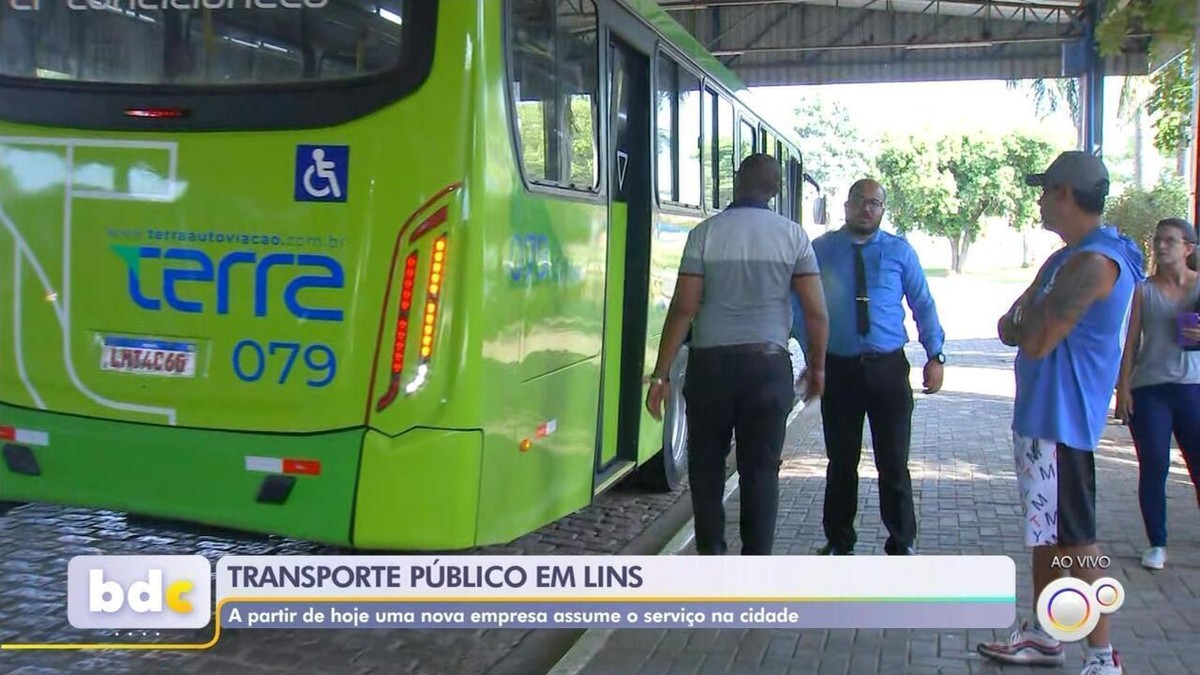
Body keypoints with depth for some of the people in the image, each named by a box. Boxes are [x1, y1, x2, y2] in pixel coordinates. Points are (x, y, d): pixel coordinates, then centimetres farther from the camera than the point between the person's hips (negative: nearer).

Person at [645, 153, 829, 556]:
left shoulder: (705, 233, -2)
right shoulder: (793, 236, 2)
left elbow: (683, 308, -7)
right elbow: (816, 312, -2)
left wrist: (660, 375, -3)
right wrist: (817, 369, 12)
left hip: (711, 362, 0)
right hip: (769, 363, 1)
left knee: (706, 463, 15)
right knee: (761, 469, 7)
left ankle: (710, 553, 20)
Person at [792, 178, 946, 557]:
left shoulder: (900, 251, 6)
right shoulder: (820, 250, 5)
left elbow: (923, 305, 8)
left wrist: (935, 356, 0)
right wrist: (811, 355, -1)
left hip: (888, 368, 0)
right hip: (839, 368, 0)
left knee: (893, 462, 4)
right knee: (841, 461, 9)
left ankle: (902, 544, 20)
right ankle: (839, 541, 25)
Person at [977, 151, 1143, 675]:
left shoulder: (1092, 264, -19)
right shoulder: (1067, 259, 15)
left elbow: (1035, 342, -23)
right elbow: (1012, 328, 14)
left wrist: (1025, 321, -2)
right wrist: (1026, 322, -8)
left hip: (1060, 422, -11)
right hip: (1041, 417, 11)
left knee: (1075, 542, -4)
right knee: (1045, 532, 17)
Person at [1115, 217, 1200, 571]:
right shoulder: (1144, 290, 5)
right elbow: (1131, 342, 4)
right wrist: (1123, 388, -1)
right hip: (1149, 389, 0)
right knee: (1153, 468, 3)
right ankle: (1157, 544, 14)